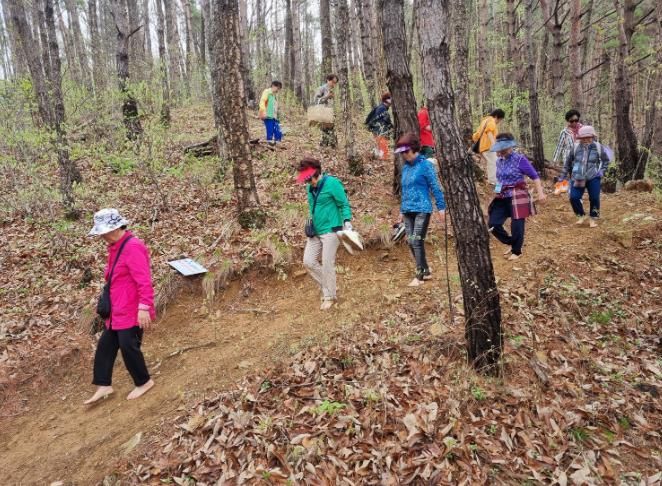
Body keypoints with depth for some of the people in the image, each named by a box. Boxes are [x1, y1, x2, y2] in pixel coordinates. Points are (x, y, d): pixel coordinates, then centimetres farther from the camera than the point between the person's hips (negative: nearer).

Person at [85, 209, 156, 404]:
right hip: (117, 310, 10)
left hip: (131, 311, -10)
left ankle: (144, 382, 20)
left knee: (128, 346, 0)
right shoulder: (115, 247, 11)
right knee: (105, 346, 13)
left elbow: (144, 281, -25)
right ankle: (104, 385, 25)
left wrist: (144, 308, -27)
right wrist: (109, 303, 23)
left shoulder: (133, 247, -21)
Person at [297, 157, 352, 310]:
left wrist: (347, 222, -21)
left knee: (327, 264, -4)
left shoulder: (332, 183, -13)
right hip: (315, 231, 7)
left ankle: (330, 296, 13)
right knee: (308, 261, 4)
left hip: (330, 230, -7)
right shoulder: (310, 187, 7)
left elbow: (344, 204, -9)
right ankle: (327, 288, 21)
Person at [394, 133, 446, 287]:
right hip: (408, 210, 7)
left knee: (416, 241, -11)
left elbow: (435, 186, -8)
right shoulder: (405, 167, 12)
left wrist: (441, 207, -9)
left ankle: (420, 275, -3)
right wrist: (402, 209, 21)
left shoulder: (425, 165, -7)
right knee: (411, 242, 6)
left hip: (422, 209, -7)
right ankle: (426, 271, 19)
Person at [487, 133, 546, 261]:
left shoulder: (520, 159, -11)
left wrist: (540, 193, -15)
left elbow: (535, 176, -10)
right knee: (493, 224, 0)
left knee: (517, 225, -1)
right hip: (502, 197, 6)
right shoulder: (499, 161, 8)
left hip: (517, 197, -6)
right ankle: (511, 243, 23)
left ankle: (517, 251, 21)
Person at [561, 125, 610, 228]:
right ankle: (581, 216, 18)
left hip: (593, 178, -1)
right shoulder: (576, 147, -5)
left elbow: (606, 160, 12)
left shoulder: (598, 147, -5)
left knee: (594, 198, 0)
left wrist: (602, 171, 0)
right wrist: (564, 174, 10)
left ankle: (593, 219, 21)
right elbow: (568, 161, 8)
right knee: (574, 198, -7)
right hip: (578, 178, 1)